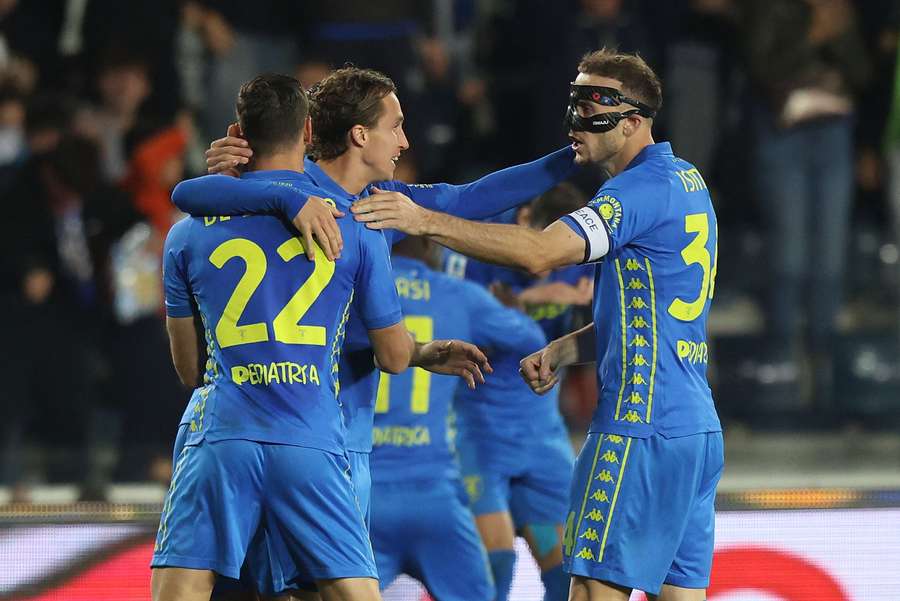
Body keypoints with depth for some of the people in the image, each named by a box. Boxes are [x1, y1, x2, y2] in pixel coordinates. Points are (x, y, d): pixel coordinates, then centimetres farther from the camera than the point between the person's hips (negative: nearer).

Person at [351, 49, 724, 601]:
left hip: (640, 429, -10)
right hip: (698, 429, 10)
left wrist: (426, 220, -25)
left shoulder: (645, 188, -13)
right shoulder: (687, 183, 18)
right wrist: (561, 352, 13)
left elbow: (541, 252, -25)